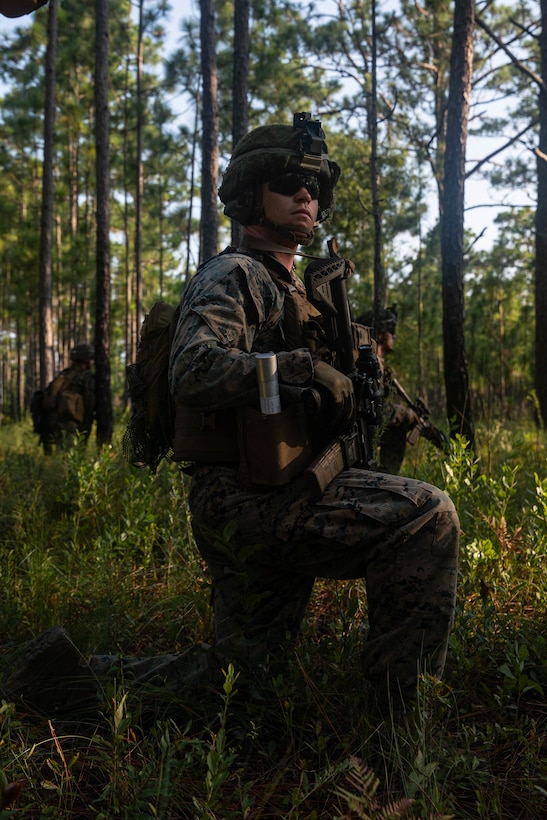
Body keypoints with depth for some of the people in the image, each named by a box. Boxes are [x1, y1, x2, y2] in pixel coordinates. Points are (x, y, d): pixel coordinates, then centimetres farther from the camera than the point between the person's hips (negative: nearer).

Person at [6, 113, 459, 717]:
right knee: (427, 517, -18)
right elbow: (195, 372, -27)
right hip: (246, 501, -10)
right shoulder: (232, 276, -8)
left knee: (235, 670, 18)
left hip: (258, 502, 10)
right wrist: (305, 368, -29)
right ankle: (405, 708, -6)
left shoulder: (290, 288, 23)